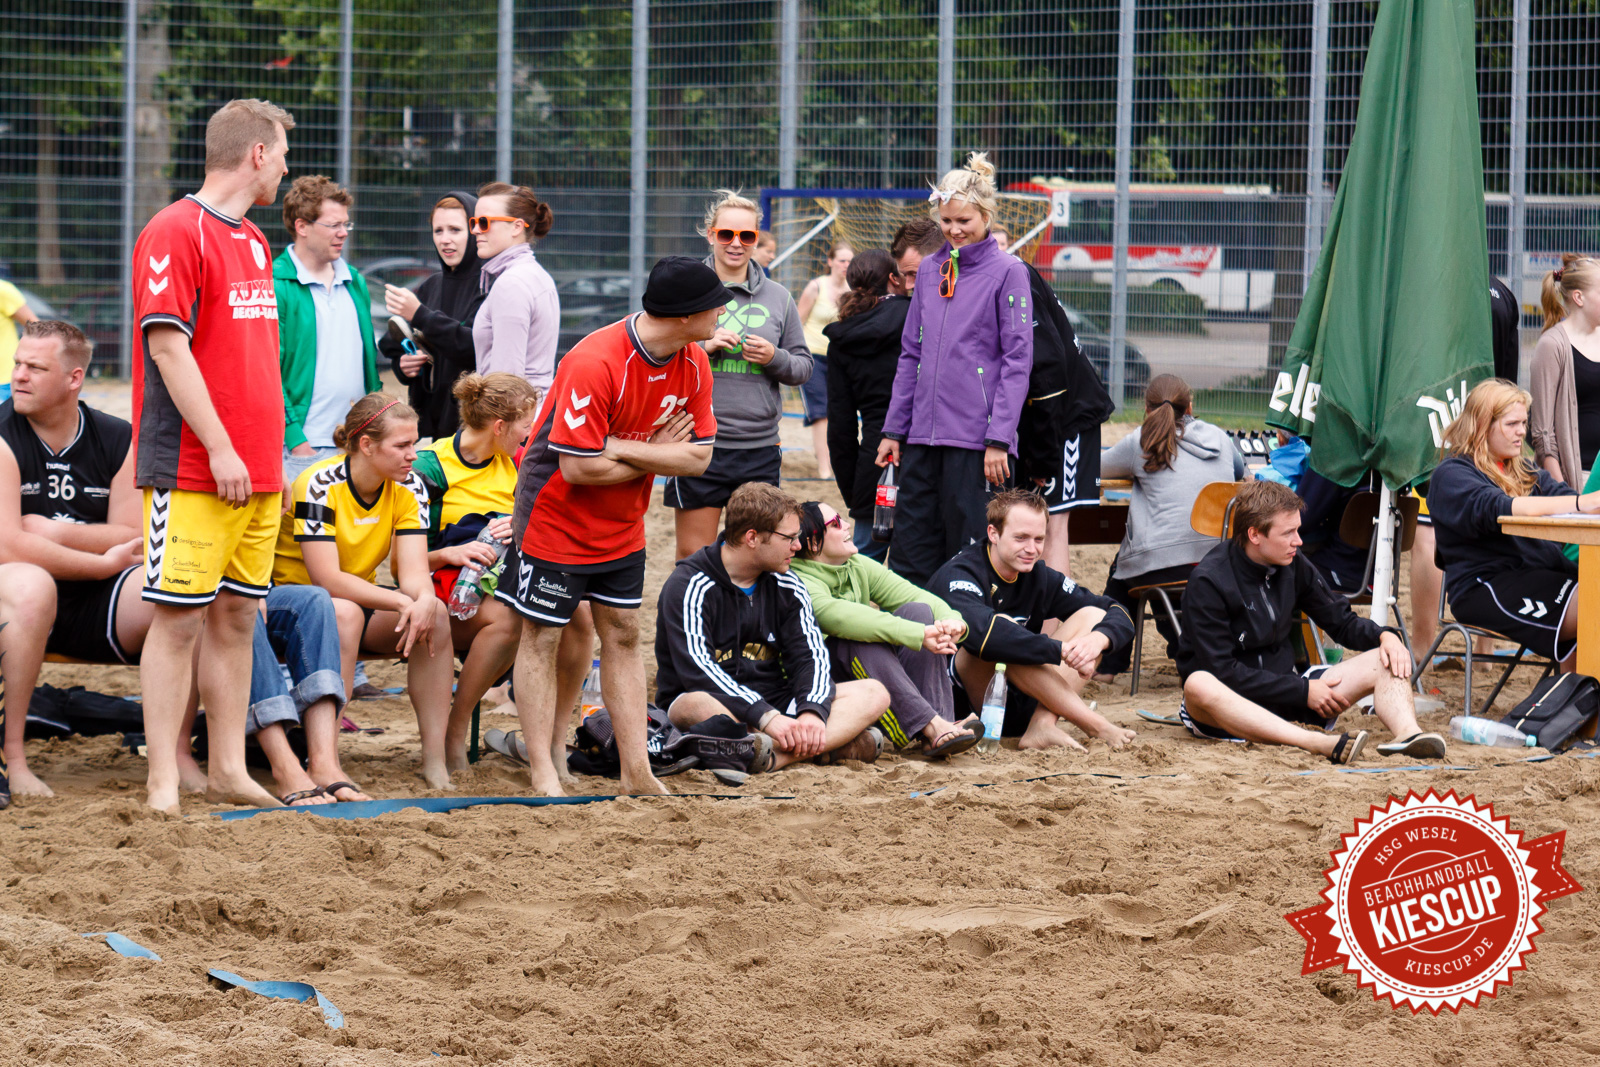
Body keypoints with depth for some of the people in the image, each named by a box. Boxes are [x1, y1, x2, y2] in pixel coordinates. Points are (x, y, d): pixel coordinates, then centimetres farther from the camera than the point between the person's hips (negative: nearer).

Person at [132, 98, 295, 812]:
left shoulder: (252, 241, 17)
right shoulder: (175, 233, -9)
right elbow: (169, 348, -15)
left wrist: (273, 452, 16)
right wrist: (220, 450, -18)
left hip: (256, 472, 8)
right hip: (193, 470, -8)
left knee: (237, 617, 9)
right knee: (179, 618, -6)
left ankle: (229, 771, 15)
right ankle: (163, 787, -4)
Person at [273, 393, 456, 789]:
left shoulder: (409, 487, -6)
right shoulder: (319, 486, -24)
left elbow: (413, 571, -14)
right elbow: (327, 579, -30)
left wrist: (424, 600, -37)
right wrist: (402, 601, -38)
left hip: (360, 597, 6)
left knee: (435, 614, -22)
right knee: (346, 613, -38)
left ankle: (435, 760, -22)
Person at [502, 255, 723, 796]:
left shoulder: (693, 364, -7)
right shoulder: (595, 362, -29)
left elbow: (698, 457, -8)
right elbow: (579, 468, -29)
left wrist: (621, 448, -21)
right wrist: (654, 456, -15)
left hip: (622, 524, 7)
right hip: (556, 520, -7)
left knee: (622, 635, 9)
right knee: (542, 637, -1)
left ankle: (637, 773, 12)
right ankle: (544, 776, 3)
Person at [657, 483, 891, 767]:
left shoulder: (788, 587, 11)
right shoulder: (689, 586, -10)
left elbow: (810, 657, 0)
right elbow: (696, 669, -22)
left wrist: (812, 711, -23)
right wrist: (768, 717, -33)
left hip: (773, 707, 6)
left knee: (873, 693, -13)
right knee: (694, 706, -41)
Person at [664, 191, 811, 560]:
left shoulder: (778, 298, 11)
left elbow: (803, 367, 14)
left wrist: (775, 358, -7)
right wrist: (702, 347, -13)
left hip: (760, 447, 3)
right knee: (694, 556, -1)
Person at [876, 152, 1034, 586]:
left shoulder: (1007, 272, -3)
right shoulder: (930, 270, 14)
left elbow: (1018, 361, -6)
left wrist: (999, 440, -13)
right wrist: (893, 429, 13)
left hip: (975, 436, -5)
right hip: (923, 435, 5)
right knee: (909, 553, 5)